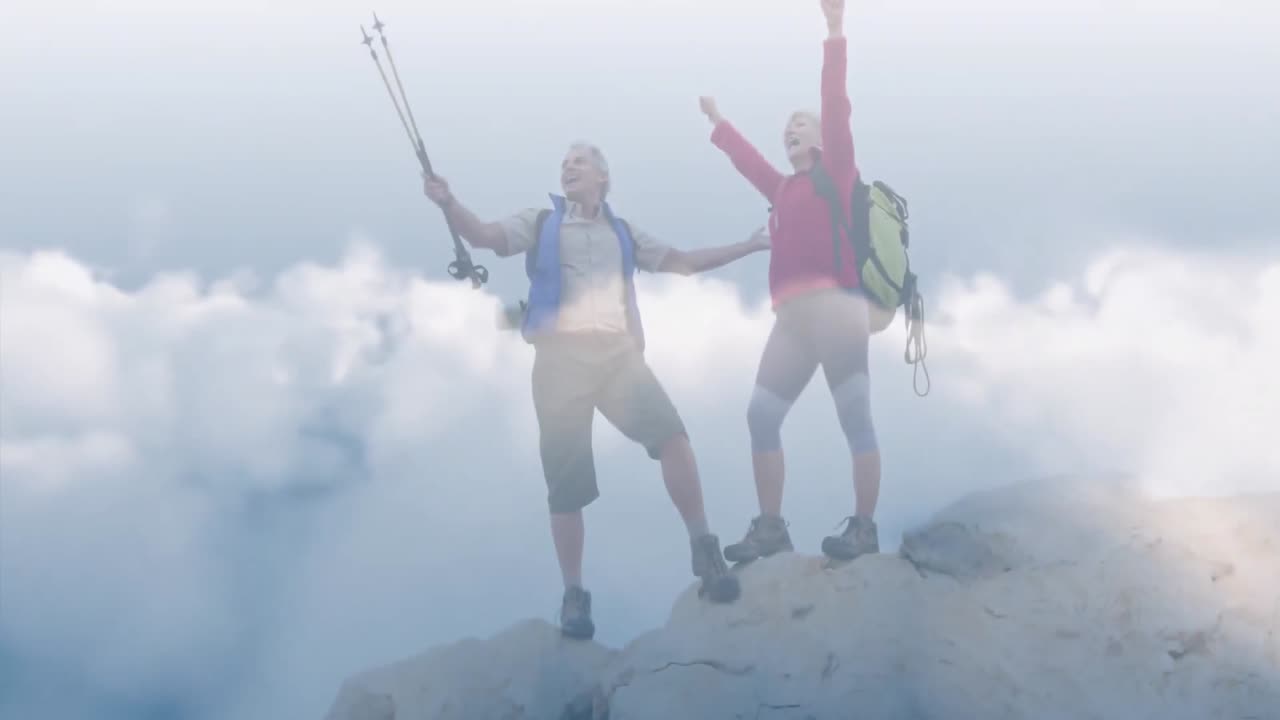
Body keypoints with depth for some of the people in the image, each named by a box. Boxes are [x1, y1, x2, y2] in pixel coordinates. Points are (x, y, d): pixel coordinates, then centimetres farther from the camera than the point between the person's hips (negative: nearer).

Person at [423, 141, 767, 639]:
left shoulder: (623, 233, 22)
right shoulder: (540, 223, 14)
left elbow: (682, 262, 26)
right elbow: (483, 235, -1)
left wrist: (749, 246, 23)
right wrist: (448, 204, -20)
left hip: (617, 352, 1)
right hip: (561, 356, -1)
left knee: (671, 435, -23)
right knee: (566, 484, -4)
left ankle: (704, 551, -13)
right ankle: (574, 596, 6)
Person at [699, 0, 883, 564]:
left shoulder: (836, 172, 6)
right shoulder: (782, 189, 23)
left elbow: (837, 109, -5)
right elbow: (748, 161, 41)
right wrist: (718, 123, 54)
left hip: (834, 307, -8)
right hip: (793, 317, 8)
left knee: (854, 417, -7)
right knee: (761, 415, 3)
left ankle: (864, 528, -6)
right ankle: (770, 527, 7)